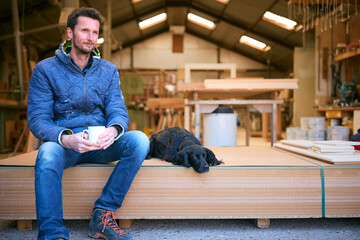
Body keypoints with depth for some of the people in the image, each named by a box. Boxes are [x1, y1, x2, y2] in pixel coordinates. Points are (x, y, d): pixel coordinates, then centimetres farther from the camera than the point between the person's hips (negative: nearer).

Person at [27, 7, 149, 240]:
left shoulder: (108, 70, 9)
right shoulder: (45, 70, 0)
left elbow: (118, 111, 0)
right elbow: (37, 119, -9)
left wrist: (113, 130, -27)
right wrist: (65, 139, -30)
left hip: (100, 144, 3)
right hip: (64, 143, -2)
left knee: (139, 140, -25)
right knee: (48, 153, -37)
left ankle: (103, 215, -19)